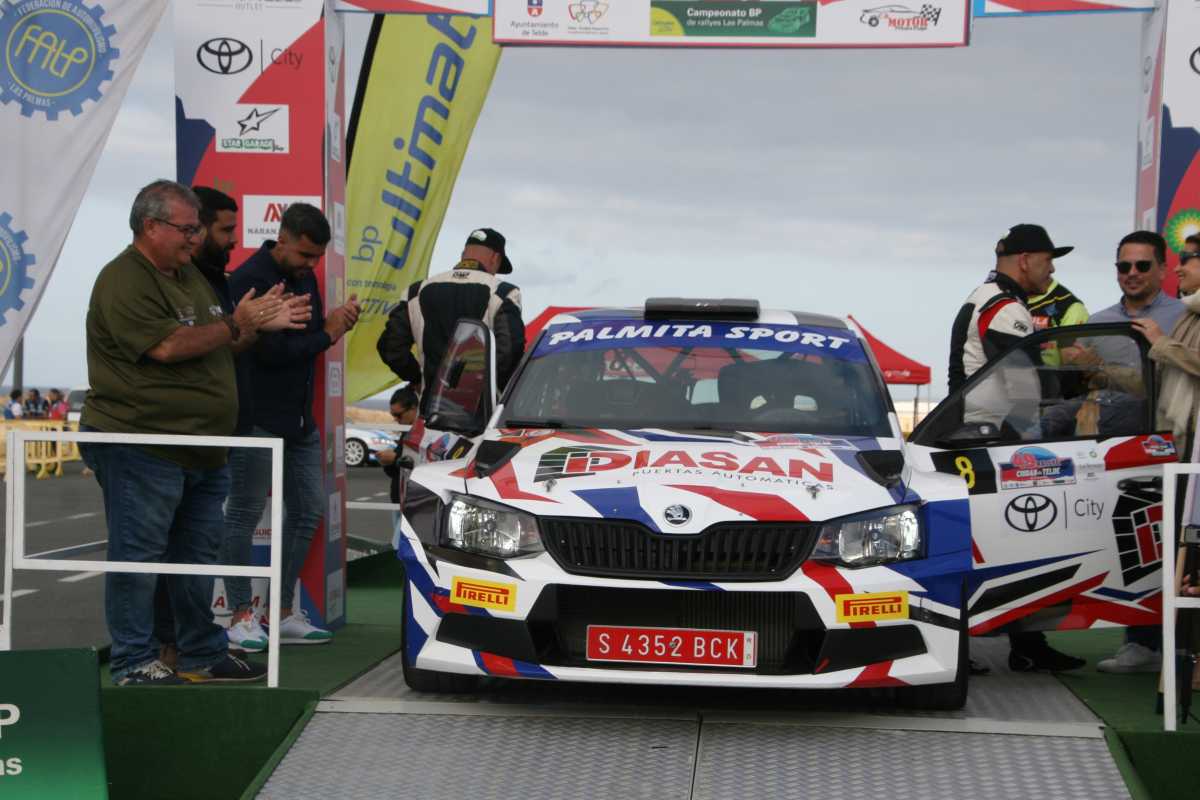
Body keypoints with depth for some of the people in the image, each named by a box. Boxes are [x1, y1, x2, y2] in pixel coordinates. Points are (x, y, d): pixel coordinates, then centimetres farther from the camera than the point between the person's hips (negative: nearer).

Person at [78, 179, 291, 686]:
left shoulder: (188, 275, 18)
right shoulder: (124, 281, -14)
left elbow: (216, 345, 27)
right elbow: (168, 346, -23)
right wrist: (235, 325, -16)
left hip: (200, 450, 10)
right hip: (140, 448, -10)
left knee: (197, 557, 15)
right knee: (137, 557, -3)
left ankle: (203, 657, 24)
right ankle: (133, 664, 3)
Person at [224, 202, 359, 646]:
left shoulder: (305, 277, 11)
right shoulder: (249, 280, -16)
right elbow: (270, 350, -22)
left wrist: (333, 322, -5)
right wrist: (327, 334, -11)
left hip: (300, 420, 9)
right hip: (258, 420, -9)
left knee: (308, 510, 11)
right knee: (245, 513, 0)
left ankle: (284, 613, 19)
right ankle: (241, 617, 6)